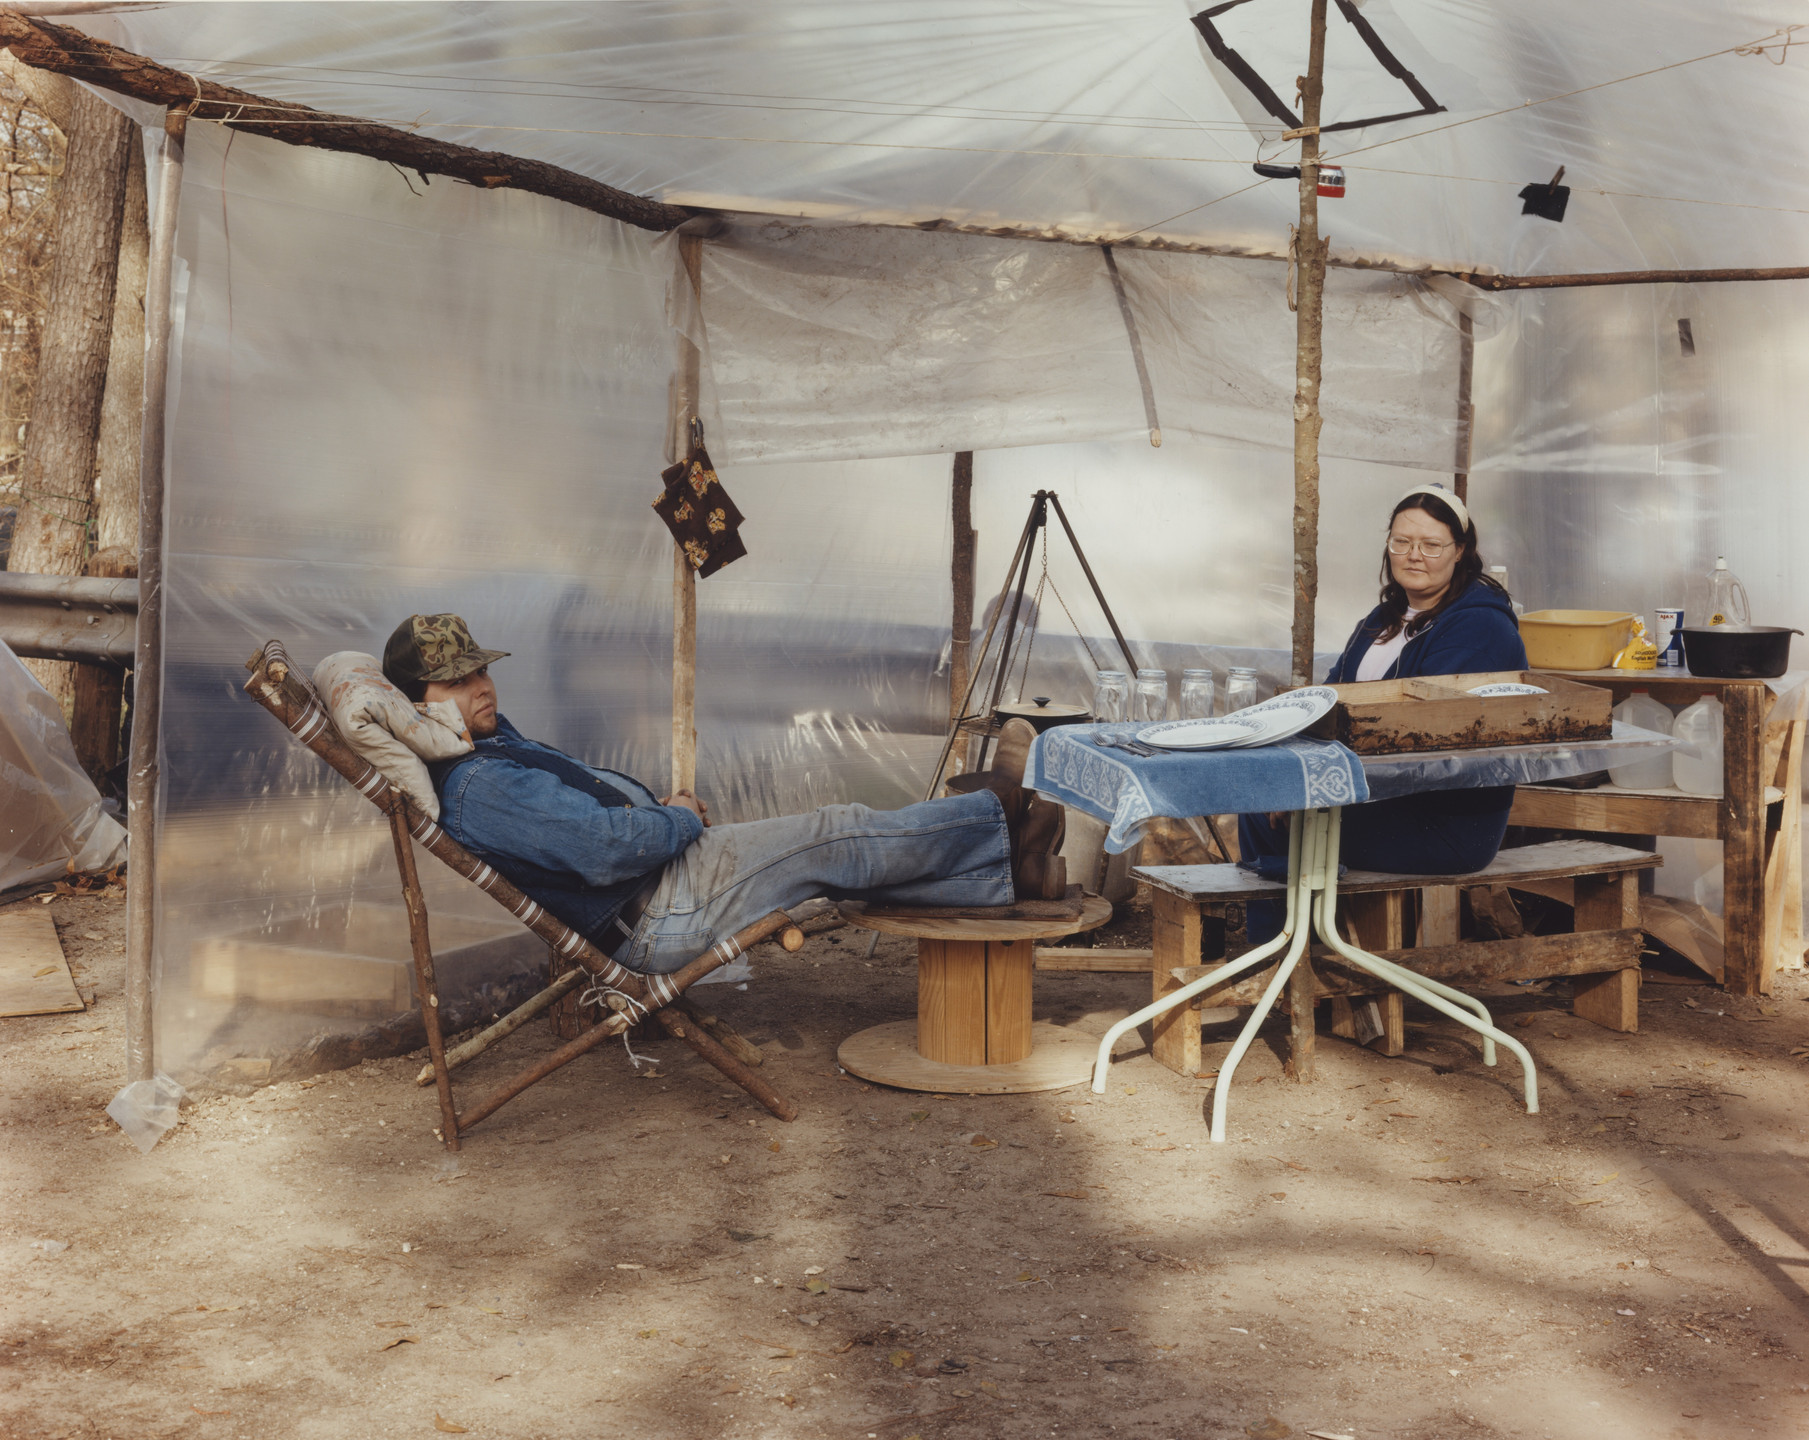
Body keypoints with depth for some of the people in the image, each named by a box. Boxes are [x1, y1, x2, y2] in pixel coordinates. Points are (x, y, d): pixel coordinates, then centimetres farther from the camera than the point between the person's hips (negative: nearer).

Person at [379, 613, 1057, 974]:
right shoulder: (477, 788, -22)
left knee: (835, 849, 8)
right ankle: (997, 822, 12)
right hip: (661, 913, -10)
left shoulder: (496, 746, 12)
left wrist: (661, 807, 6)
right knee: (835, 836, -5)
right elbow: (605, 849, -30)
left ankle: (1007, 868, 15)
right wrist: (680, 821, -12)